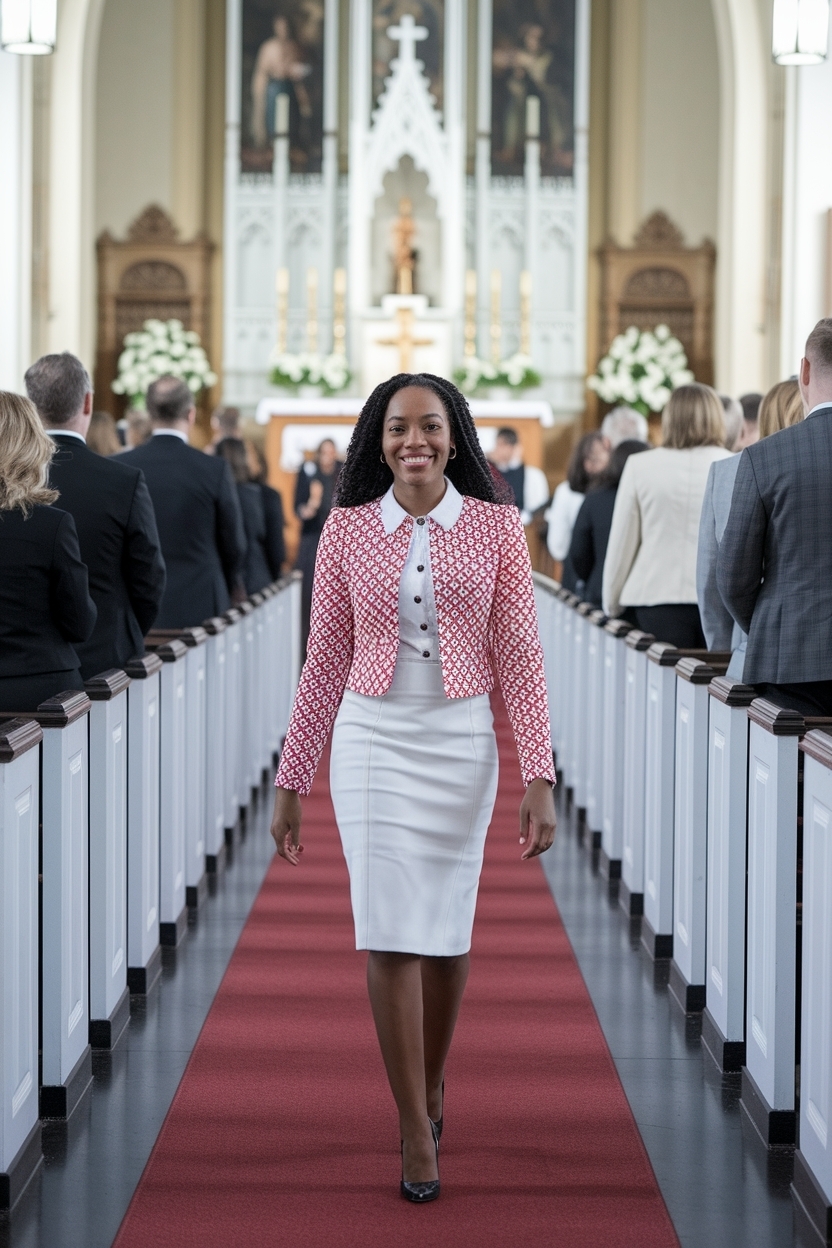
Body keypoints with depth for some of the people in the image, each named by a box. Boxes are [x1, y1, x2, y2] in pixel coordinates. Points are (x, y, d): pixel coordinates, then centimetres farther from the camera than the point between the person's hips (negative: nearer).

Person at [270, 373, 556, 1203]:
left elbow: (520, 657, -4)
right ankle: (415, 1129, 1)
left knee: (447, 928, 11)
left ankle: (431, 1088, 34)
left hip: (462, 744, 1)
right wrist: (290, 782, 4)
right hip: (372, 740, 0)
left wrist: (539, 779, -10)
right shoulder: (347, 530, -1)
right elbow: (325, 664, 4)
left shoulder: (496, 527, -2)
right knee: (391, 932, -6)